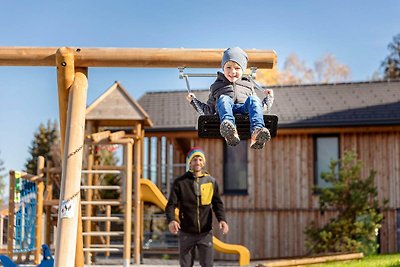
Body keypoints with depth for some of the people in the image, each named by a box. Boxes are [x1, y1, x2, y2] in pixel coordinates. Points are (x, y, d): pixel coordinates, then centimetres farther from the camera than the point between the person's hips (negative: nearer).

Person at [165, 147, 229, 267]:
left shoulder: (211, 181, 3)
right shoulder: (180, 182, -3)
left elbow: (217, 203, 7)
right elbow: (171, 204, -7)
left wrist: (222, 219, -12)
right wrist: (171, 220, -27)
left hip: (205, 233, 1)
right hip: (186, 233, -1)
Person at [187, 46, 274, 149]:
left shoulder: (247, 85, 35)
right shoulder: (217, 86, 32)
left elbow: (261, 108, 33)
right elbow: (209, 111, 28)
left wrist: (268, 98, 19)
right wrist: (194, 100, 20)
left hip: (244, 109, 1)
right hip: (225, 111, -1)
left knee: (252, 100, -30)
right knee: (223, 98, -33)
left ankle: (256, 132, -56)